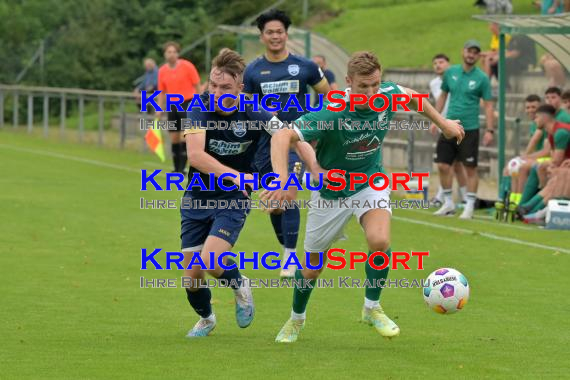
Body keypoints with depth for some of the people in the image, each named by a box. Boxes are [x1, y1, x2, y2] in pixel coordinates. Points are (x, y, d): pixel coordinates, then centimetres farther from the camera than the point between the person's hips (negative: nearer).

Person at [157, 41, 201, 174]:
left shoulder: (187, 66, -7)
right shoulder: (162, 71, 6)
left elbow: (197, 86, -2)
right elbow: (162, 92, 14)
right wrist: (160, 110, 7)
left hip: (187, 103, -5)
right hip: (173, 106, 5)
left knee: (184, 136, -13)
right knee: (174, 137, 5)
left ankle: (182, 168, -12)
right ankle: (176, 168, 14)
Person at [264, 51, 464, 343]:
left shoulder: (387, 95, -19)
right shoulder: (331, 113, -34)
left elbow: (411, 96, 7)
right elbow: (282, 136, -42)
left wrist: (442, 122, 16)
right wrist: (282, 179, -56)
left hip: (371, 183, 2)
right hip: (330, 191, -2)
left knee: (379, 241, -27)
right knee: (313, 267, 10)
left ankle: (372, 308, -2)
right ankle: (296, 319, 41)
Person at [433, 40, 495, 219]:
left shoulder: (482, 78, -4)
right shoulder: (450, 72, 6)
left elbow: (488, 105, -4)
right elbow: (443, 96, 16)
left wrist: (490, 130, -11)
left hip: (470, 129, -4)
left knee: (470, 168, -2)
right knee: (443, 165, 2)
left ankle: (469, 206, 6)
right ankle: (448, 204, 15)